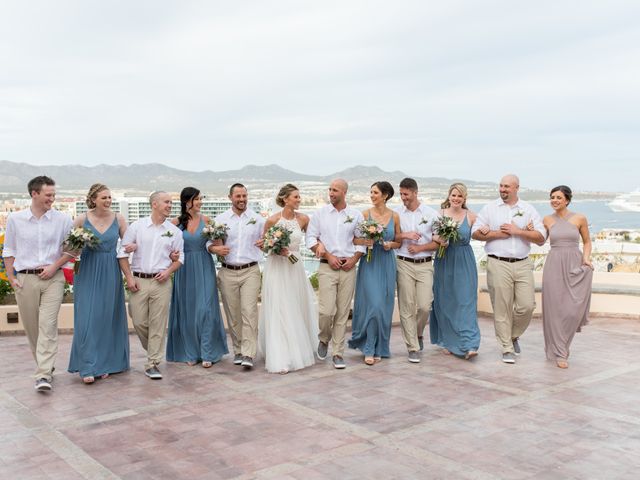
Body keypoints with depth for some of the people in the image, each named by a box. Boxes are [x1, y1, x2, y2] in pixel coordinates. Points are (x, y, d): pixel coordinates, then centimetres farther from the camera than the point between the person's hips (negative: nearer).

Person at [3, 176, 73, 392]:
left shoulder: (63, 220, 1)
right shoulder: (15, 219, 4)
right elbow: (9, 250, 10)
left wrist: (55, 266, -6)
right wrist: (11, 278, 4)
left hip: (53, 278, -2)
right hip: (25, 279, 2)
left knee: (48, 326, -11)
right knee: (31, 327, 9)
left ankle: (44, 375, -12)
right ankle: (45, 366, 27)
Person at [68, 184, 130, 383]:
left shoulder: (118, 218, 1)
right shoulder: (82, 219, -2)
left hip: (110, 273, 2)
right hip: (88, 273, -2)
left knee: (107, 318, 7)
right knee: (87, 318, -6)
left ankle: (104, 363, 19)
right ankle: (88, 367, 0)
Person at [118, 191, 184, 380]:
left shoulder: (174, 231, 7)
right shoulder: (136, 226, 3)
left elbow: (180, 257, 12)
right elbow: (123, 253, 4)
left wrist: (168, 271, -6)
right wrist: (129, 277, -3)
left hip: (161, 281, 1)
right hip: (139, 280, 0)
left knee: (158, 324, -1)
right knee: (139, 322, 2)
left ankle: (152, 364, 8)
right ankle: (154, 351, 29)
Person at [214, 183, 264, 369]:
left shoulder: (258, 219, 8)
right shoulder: (220, 219, 7)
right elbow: (209, 244, 7)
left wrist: (264, 244, -11)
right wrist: (216, 249, -15)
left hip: (250, 271, -1)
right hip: (227, 272, 1)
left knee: (249, 311, -12)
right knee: (232, 314, 6)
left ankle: (248, 355, -12)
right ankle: (238, 350, 19)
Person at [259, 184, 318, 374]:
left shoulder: (303, 219, -2)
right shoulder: (272, 220, -9)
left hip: (296, 268, 4)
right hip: (277, 269, -4)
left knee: (297, 311, 11)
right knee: (278, 313, -4)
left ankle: (298, 352, 27)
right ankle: (280, 360, -1)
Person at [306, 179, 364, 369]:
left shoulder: (356, 215, 7)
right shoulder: (320, 214, 5)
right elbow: (311, 239, 2)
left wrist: (354, 258, -5)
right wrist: (328, 256, -7)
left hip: (348, 268, 1)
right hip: (327, 267, -1)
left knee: (343, 312, 3)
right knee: (326, 310, -11)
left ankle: (338, 353, 12)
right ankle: (324, 339, 20)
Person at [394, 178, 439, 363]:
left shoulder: (431, 214, 4)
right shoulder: (396, 213, 5)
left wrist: (420, 247, -7)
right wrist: (404, 235, -12)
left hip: (425, 265, 0)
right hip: (404, 264, 0)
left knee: (424, 306, -5)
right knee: (407, 307, -2)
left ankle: (418, 334, 26)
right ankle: (413, 348, 6)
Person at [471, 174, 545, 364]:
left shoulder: (528, 210, 9)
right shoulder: (489, 208, 7)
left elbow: (540, 237, 2)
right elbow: (475, 233, 3)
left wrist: (517, 231, -8)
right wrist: (498, 234, -7)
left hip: (523, 264, 2)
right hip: (498, 264, -1)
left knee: (527, 306, -2)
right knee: (502, 308, -1)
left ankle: (514, 335, 26)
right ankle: (507, 349, 10)